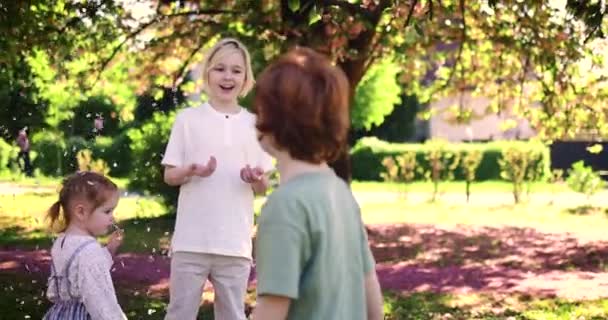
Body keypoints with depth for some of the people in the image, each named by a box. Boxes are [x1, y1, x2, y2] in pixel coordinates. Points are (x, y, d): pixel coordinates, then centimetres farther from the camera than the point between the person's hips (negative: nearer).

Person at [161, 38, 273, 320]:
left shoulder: (255, 125, 6)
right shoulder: (188, 119, 1)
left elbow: (263, 188, 10)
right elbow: (169, 176, 4)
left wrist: (256, 178, -13)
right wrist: (191, 171, -17)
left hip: (235, 241, 2)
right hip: (192, 239, -1)